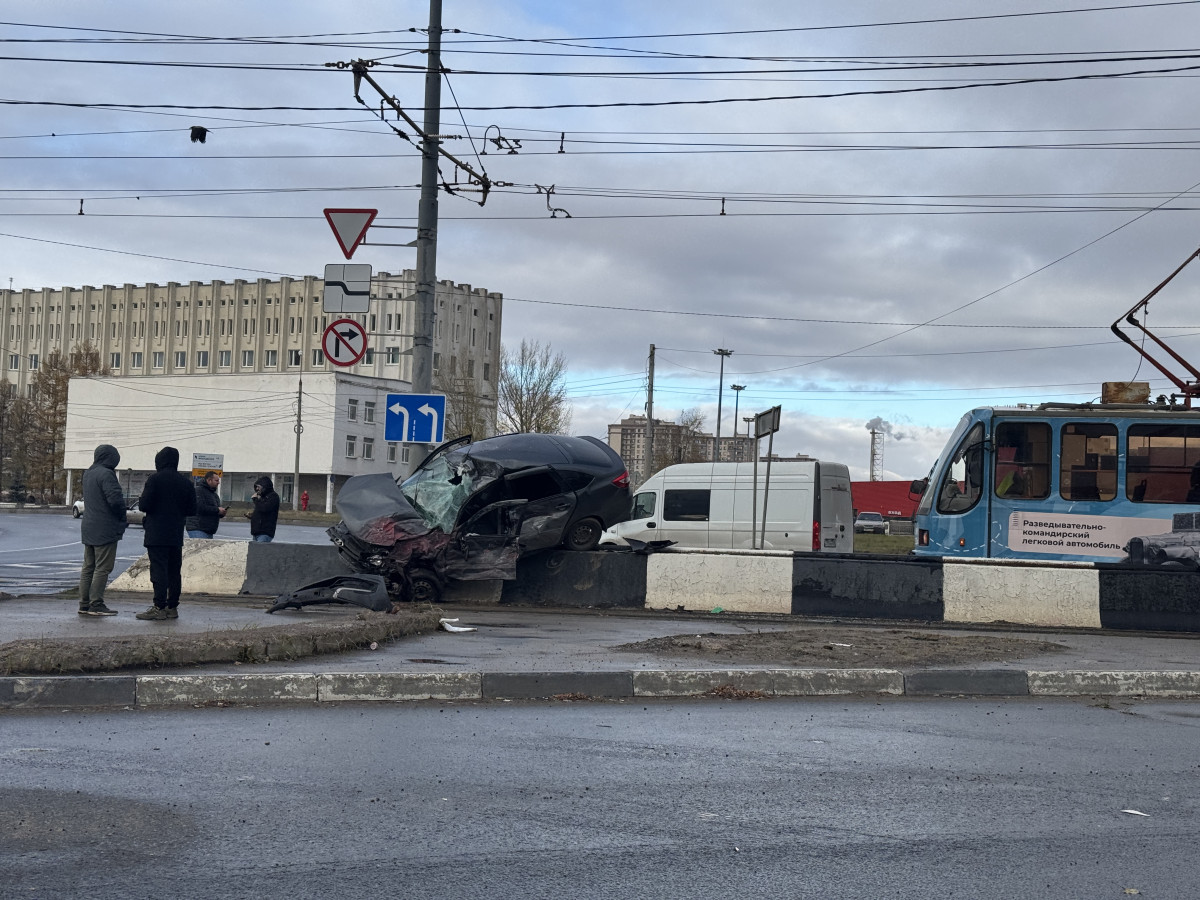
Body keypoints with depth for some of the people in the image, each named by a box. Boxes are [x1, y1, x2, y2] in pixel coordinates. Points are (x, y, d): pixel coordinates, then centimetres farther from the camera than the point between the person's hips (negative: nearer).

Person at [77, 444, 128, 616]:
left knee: (88, 567, 12)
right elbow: (115, 499, -23)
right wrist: (123, 519, -8)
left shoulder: (88, 474, 14)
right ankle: (96, 604, -5)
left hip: (88, 528, 9)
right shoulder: (106, 474, -16)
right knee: (103, 568, -5)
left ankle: (84, 604, 15)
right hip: (105, 529, -9)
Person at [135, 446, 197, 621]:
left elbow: (144, 505, -13)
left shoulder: (155, 479, -9)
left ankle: (159, 608, -10)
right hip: (177, 535, 6)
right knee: (174, 571, 10)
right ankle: (172, 607, 14)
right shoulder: (186, 482, 8)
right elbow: (192, 510, 9)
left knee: (159, 570, -7)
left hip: (157, 534, -5)